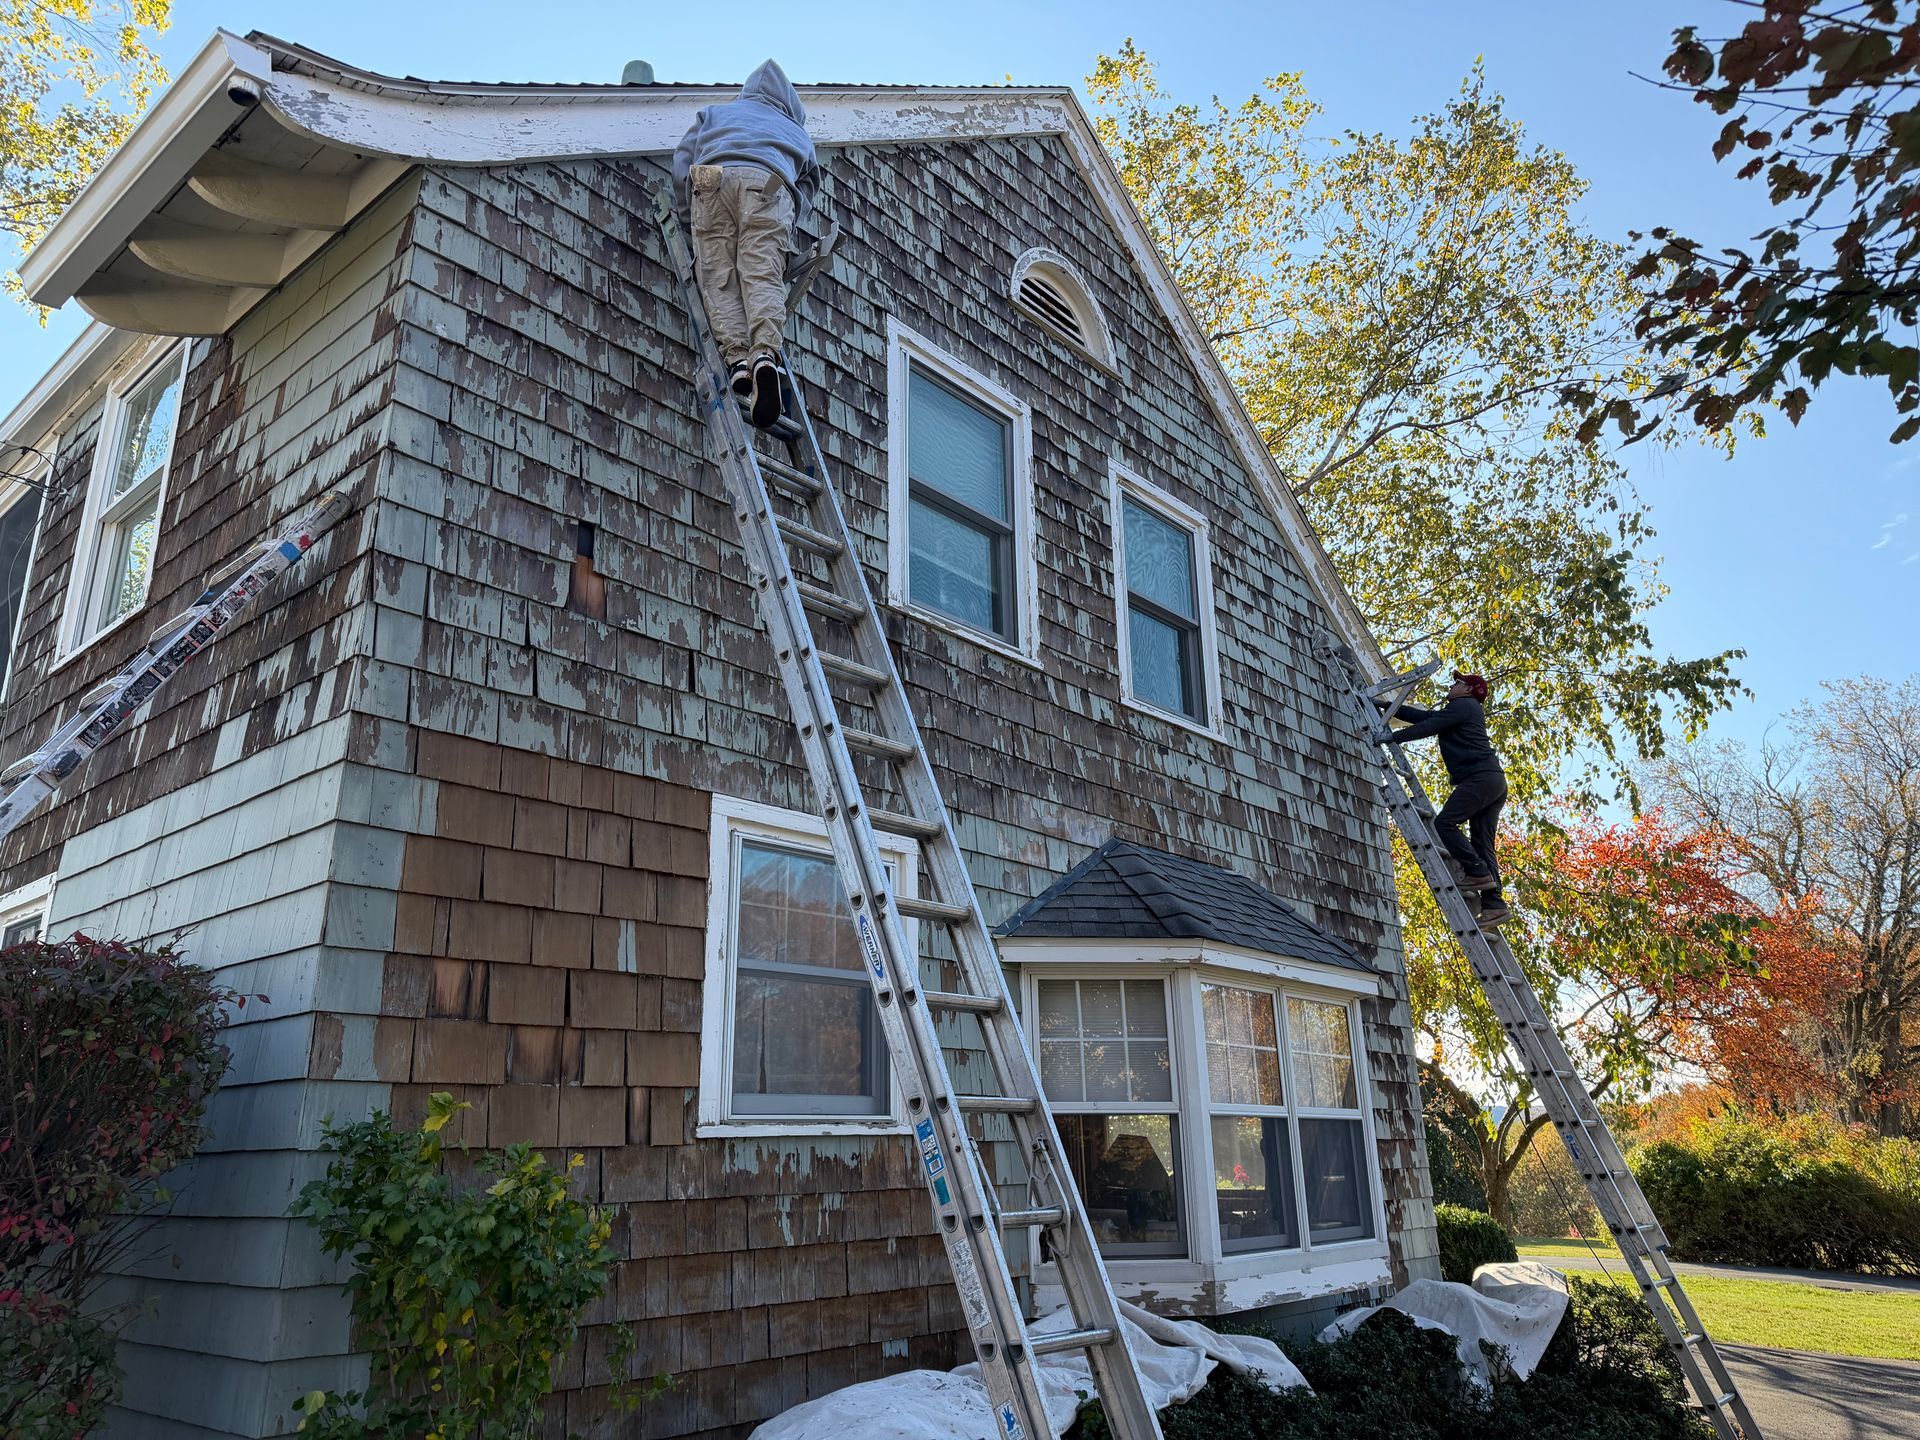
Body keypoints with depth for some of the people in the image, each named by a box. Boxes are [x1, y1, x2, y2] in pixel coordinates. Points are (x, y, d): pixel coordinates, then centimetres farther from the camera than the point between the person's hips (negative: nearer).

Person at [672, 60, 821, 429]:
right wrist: (785, 225, 32)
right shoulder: (797, 133, 40)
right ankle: (764, 354, -36)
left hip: (714, 178, 0)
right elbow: (807, 189, 27)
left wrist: (690, 222, 29)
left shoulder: (714, 113, 39)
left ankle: (737, 358, -25)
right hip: (770, 182, 0)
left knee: (718, 277, -5)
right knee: (764, 277, -12)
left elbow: (682, 162, 27)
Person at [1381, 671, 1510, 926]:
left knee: (1444, 823, -15)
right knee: (1482, 843, 1)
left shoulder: (1463, 705, 1)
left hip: (1480, 777, -10)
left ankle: (1478, 873, -19)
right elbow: (1423, 716, 29)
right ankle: (1493, 902, -7)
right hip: (1494, 780, 10)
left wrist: (1394, 737, -2)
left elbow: (1428, 727, -8)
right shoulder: (1467, 711, 30)